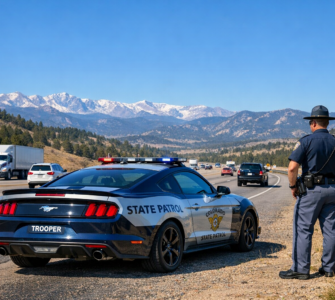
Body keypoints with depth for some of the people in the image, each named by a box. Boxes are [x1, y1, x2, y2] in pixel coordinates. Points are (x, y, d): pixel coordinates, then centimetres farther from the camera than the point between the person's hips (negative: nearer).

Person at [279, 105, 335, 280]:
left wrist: (293, 186, -3)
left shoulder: (307, 141, -8)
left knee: (303, 229, -2)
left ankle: (300, 269, -2)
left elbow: (292, 168, -16)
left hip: (311, 189, -5)